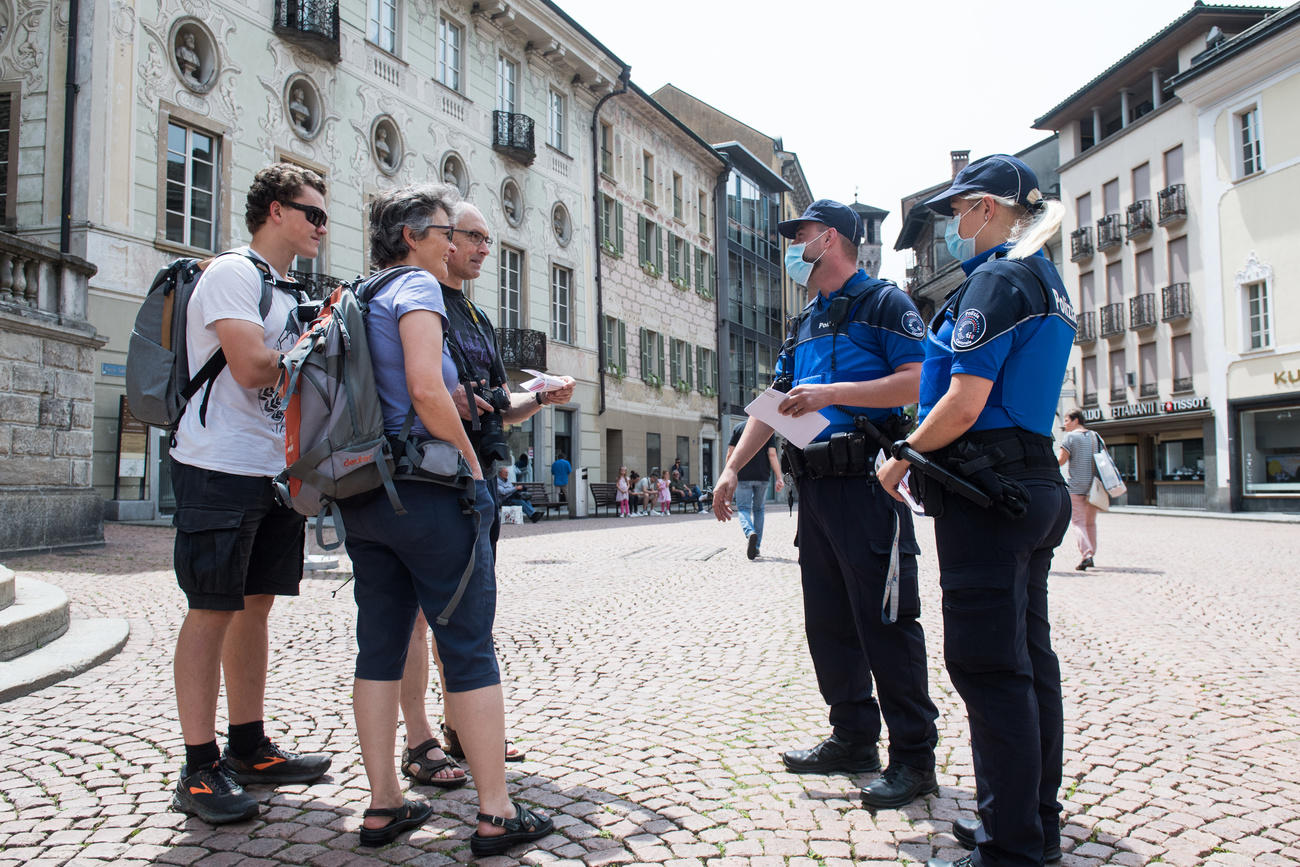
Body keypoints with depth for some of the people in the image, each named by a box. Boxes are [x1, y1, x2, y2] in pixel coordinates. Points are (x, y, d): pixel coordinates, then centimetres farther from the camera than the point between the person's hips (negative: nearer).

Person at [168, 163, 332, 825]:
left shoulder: (287, 293, 19)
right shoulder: (233, 273, -8)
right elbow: (252, 369, -20)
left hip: (276, 471, 9)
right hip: (221, 469, -9)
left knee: (256, 606, 12)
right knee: (211, 611, -3)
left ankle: (248, 747, 22)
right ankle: (199, 770, 6)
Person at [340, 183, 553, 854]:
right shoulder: (418, 286, -7)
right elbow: (426, 389, -21)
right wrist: (471, 461, -10)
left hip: (362, 493, 9)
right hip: (427, 490, -8)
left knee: (380, 647, 10)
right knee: (469, 648, -2)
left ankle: (383, 806, 18)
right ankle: (496, 816, 4)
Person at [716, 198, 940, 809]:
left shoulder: (883, 303, -1)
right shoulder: (804, 323, 22)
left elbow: (918, 382, -13)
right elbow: (774, 403, 21)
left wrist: (831, 393, -18)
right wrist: (732, 466, 12)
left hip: (867, 481, -8)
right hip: (815, 485, 8)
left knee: (886, 620, -5)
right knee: (828, 620, 11)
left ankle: (914, 757, 5)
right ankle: (854, 737, 23)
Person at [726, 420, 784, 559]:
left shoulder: (738, 428, 4)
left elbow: (730, 454, 0)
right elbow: (772, 455, -6)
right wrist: (779, 478, -7)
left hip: (743, 476, -1)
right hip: (762, 477, 1)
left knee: (743, 508, 2)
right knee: (759, 509, 14)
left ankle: (750, 532, -29)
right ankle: (756, 547, 14)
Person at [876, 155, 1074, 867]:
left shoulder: (995, 281, -12)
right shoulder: (1047, 282, 18)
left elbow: (964, 406, -19)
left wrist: (901, 460, -5)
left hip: (986, 491, -10)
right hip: (1037, 481, 10)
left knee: (986, 665, -4)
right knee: (1029, 655, 15)